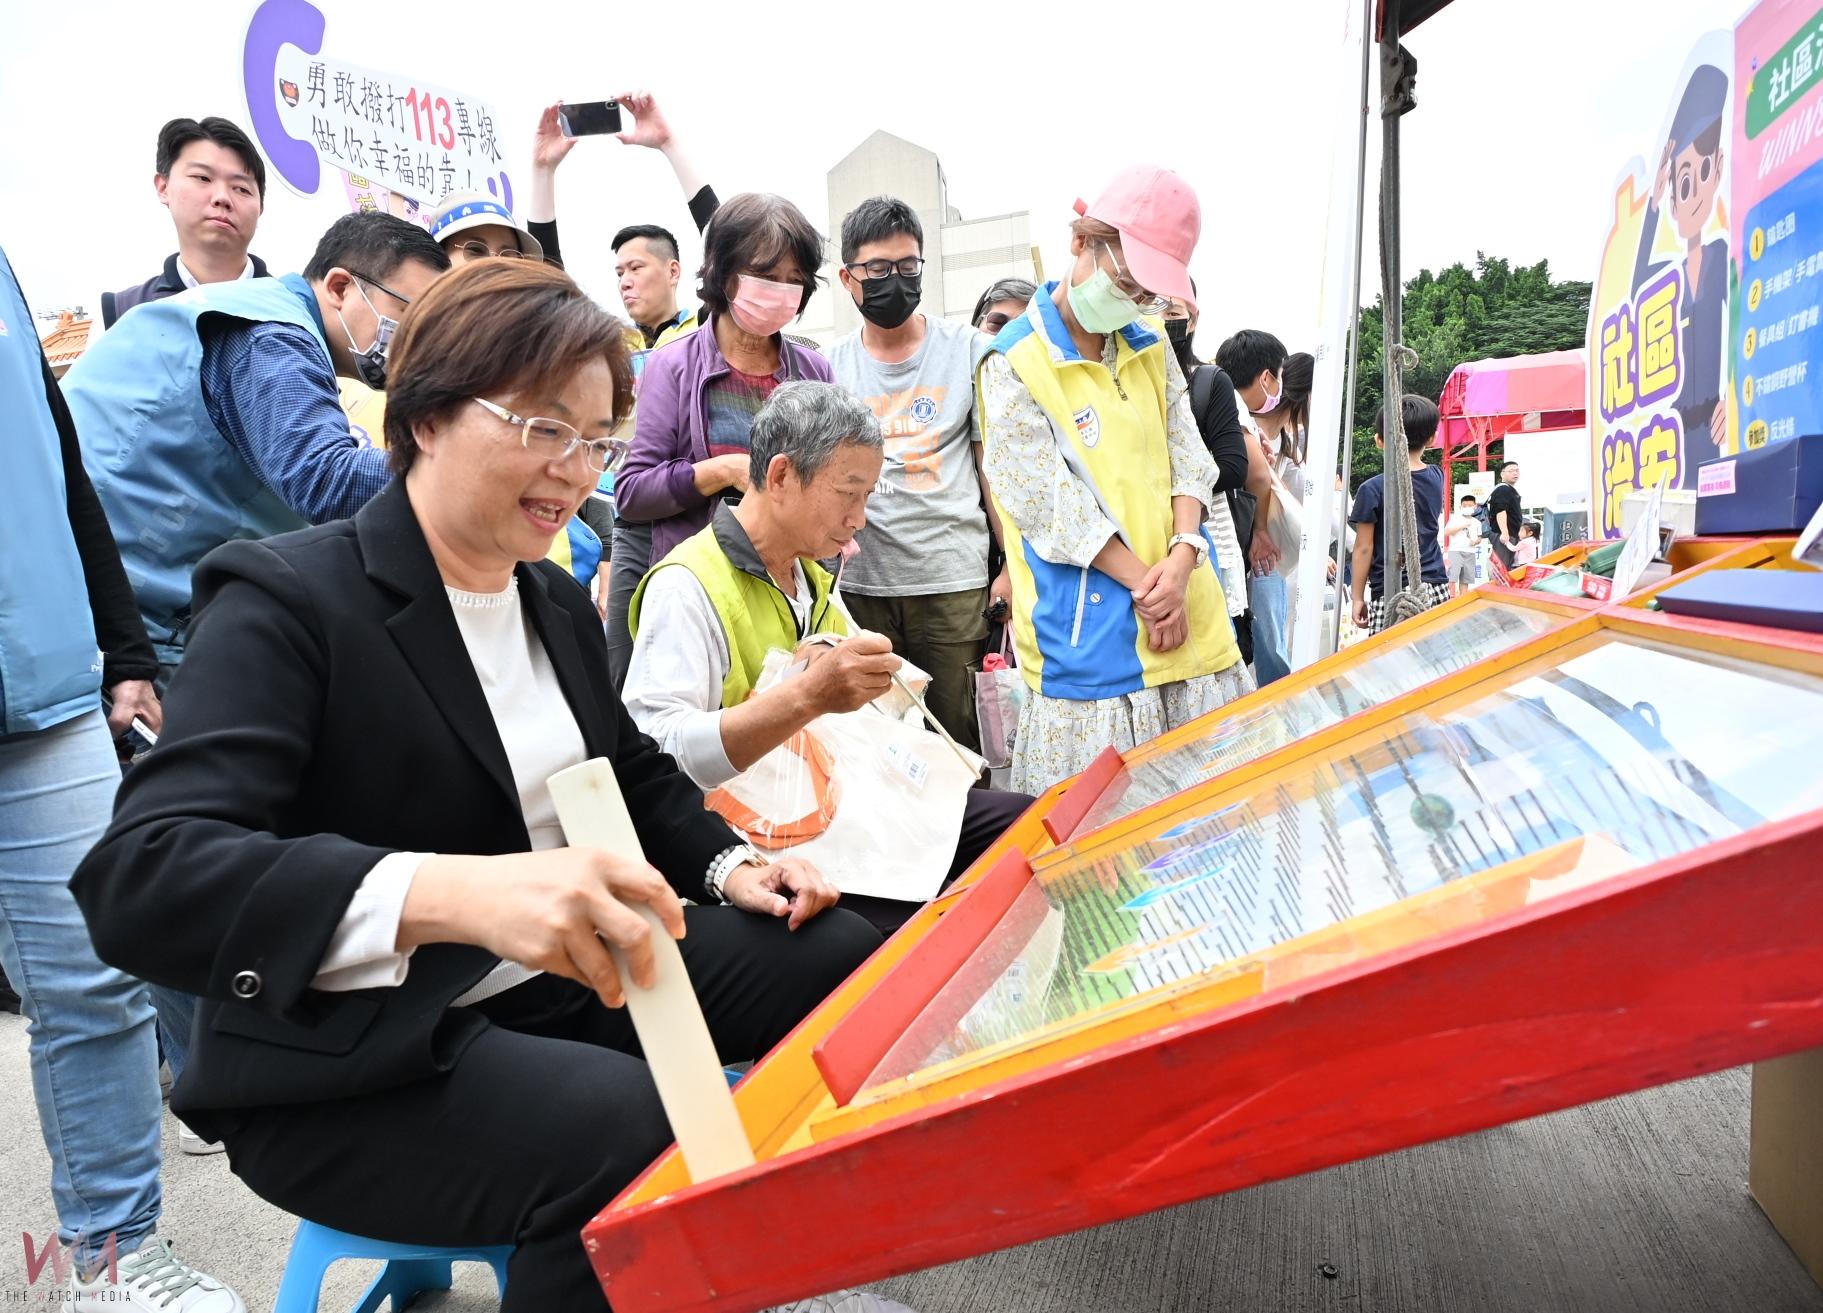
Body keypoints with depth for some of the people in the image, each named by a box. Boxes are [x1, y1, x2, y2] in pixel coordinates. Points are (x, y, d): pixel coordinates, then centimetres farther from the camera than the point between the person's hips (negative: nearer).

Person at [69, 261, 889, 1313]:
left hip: (560, 979, 8)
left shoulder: (558, 602, 7)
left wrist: (727, 863, 0)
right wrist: (458, 892, -47)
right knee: (642, 1137, -32)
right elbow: (139, 877, -30)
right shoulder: (284, 600, -17)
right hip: (351, 1066, -7)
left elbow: (635, 771, 21)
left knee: (844, 960, 0)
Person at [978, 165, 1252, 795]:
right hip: (1091, 639, -6)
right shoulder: (1012, 365, -7)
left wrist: (1182, 559, -11)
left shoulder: (1151, 347, 12)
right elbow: (1051, 505, -11)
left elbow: (1188, 456, 7)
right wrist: (1144, 584, -13)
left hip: (1192, 621, 6)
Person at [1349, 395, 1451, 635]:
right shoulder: (1436, 478, 7)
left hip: (1393, 595, -5)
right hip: (1436, 589, 5)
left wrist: (1358, 598, 1)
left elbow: (1364, 548, -5)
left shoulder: (1373, 490, -8)